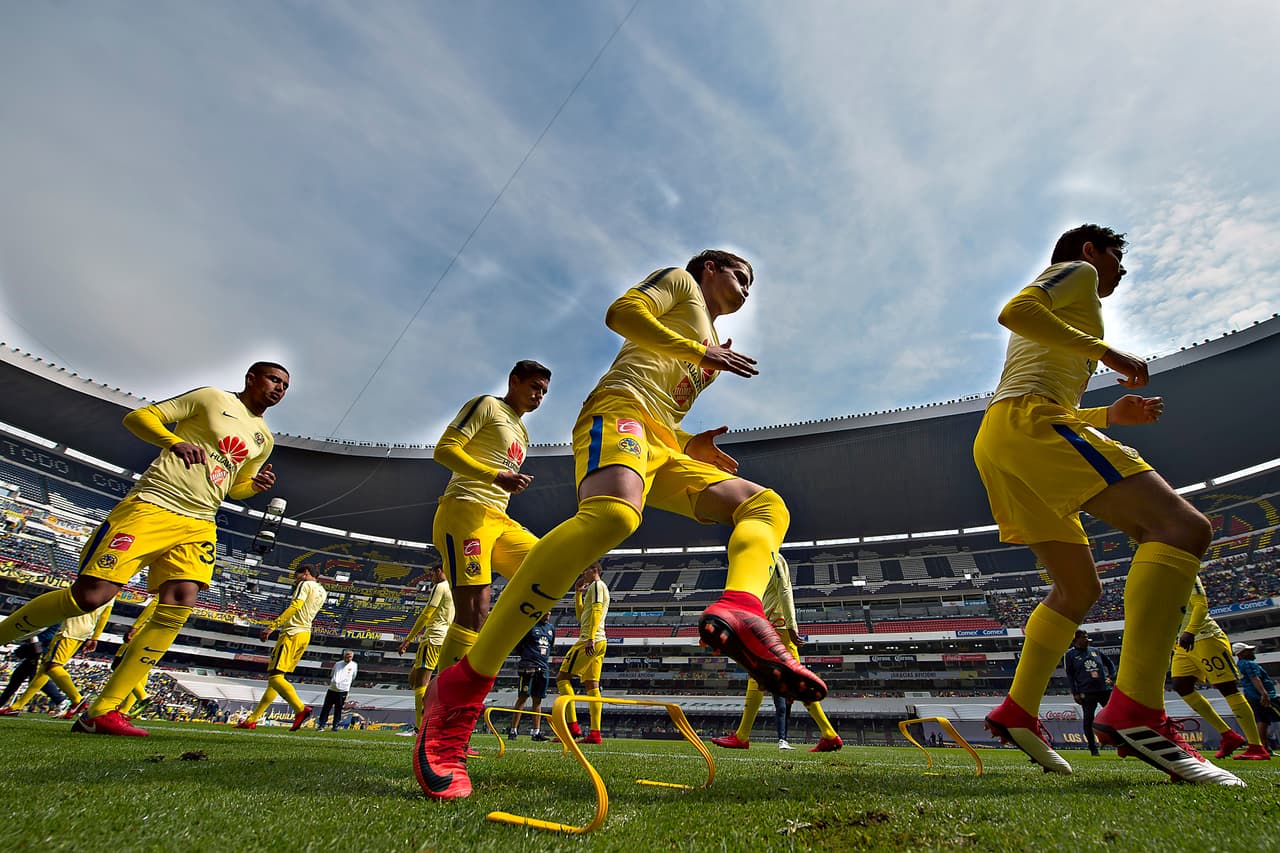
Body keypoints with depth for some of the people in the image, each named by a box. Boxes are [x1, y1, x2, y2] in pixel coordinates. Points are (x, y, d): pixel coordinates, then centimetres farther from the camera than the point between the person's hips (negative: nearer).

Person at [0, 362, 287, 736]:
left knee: (179, 605, -13)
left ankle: (101, 711, -8)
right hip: (151, 506, -4)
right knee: (90, 595, -12)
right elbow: (137, 416, 2)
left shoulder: (264, 439, 20)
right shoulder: (212, 398, 4)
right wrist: (175, 442, -17)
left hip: (199, 524, 5)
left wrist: (257, 485, 4)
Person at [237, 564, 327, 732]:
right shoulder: (322, 592, 21)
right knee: (275, 677, 13)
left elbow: (294, 607, -17)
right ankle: (252, 720, 17)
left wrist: (272, 626, -21)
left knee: (274, 675, -15)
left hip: (293, 633, -9)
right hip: (305, 634, 9)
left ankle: (301, 709, -30)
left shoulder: (305, 584, -4)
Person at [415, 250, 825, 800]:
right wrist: (701, 352, -1)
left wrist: (689, 445, 17)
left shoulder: (710, 343, 38)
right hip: (619, 409, -8)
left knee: (766, 504, -2)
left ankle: (738, 610, -36)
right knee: (612, 514, -38)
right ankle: (461, 688, -33)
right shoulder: (680, 281, 20)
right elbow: (621, 312, -2)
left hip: (661, 449, 9)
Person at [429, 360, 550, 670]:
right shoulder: (487, 405, 3)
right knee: (474, 612, -16)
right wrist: (497, 477, -18)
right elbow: (444, 449, -9)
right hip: (466, 509, -8)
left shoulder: (521, 433, 27)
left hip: (499, 519, 9)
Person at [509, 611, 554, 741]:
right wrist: (527, 655, 5)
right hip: (528, 667, -6)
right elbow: (517, 643, 1)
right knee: (523, 697, -6)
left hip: (543, 668, 6)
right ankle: (513, 730, 1)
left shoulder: (551, 628, 14)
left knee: (538, 700, 8)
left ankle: (536, 732, 12)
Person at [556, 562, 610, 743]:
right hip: (599, 643, 10)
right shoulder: (599, 588, 25)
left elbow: (596, 611, -18)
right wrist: (578, 593, 25)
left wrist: (590, 638, -26)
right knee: (591, 686, 7)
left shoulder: (597, 585, -4)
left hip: (590, 642, -10)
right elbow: (581, 616, 30)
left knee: (562, 677, -7)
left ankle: (572, 726, -12)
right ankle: (595, 733, 4)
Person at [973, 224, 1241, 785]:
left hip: (997, 443, 10)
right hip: (1025, 422, -10)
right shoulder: (1077, 272, 12)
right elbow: (1015, 311, -11)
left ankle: (1018, 712, 8)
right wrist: (1103, 350, -9)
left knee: (1079, 587, 13)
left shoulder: (1065, 303, 39)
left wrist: (1110, 416, 25)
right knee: (1182, 528, -20)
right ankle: (1134, 711, -32)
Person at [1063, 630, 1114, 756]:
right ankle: (1093, 749, 11)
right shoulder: (1070, 654, 2)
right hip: (1086, 692, -3)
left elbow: (1109, 663, 26)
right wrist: (1075, 693, -5)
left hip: (1105, 689, 4)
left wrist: (1111, 677, 10)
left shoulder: (1094, 650, 15)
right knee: (1088, 720, 1)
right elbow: (1069, 675, 0)